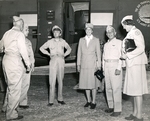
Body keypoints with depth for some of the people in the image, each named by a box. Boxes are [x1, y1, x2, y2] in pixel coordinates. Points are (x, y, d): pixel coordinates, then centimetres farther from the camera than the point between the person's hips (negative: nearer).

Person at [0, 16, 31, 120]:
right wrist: (28, 64, -7)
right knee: (15, 88, 0)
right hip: (15, 62, -8)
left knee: (10, 86, 22)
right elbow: (23, 50, -15)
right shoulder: (19, 34, -11)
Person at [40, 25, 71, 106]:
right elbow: (41, 48, 15)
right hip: (53, 62, -2)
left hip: (61, 62, 2)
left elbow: (69, 49, 24)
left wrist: (64, 54, 9)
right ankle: (51, 101, -3)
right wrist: (48, 54, 6)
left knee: (60, 81, 7)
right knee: (52, 82, -6)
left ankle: (60, 99, 17)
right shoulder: (50, 42, 4)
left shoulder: (63, 41, 8)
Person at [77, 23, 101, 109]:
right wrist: (78, 64, 7)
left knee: (93, 84, -2)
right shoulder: (81, 40, 10)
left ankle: (93, 102, 9)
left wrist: (99, 65, -2)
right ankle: (89, 100, 21)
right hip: (84, 65, 3)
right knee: (85, 83, 7)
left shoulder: (96, 40, 3)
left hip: (93, 65, -3)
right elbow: (79, 52, 11)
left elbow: (98, 53, 2)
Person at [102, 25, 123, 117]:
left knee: (116, 88, -9)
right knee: (108, 88, 8)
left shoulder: (119, 42, 1)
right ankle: (111, 106, 16)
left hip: (115, 65, -6)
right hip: (107, 66, 7)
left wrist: (119, 68, -15)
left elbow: (121, 56, -7)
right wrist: (103, 69, 13)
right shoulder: (106, 45, 20)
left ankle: (117, 109, -6)